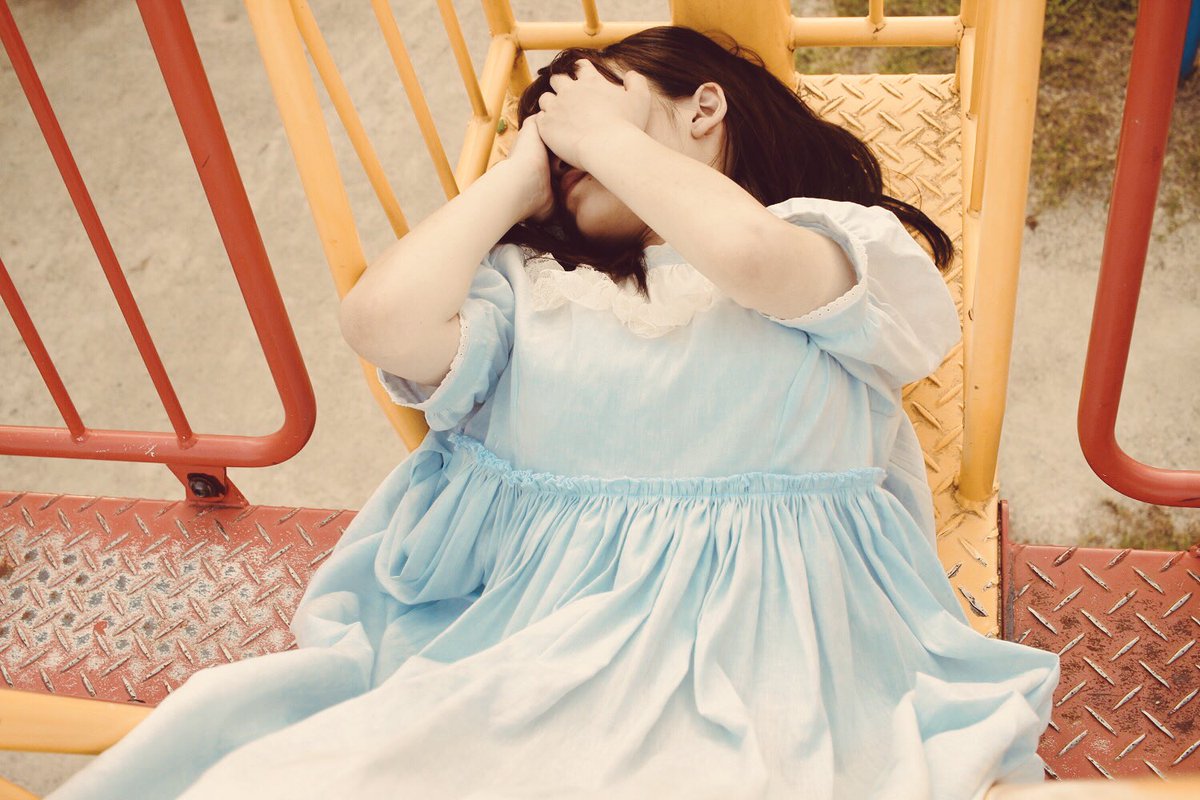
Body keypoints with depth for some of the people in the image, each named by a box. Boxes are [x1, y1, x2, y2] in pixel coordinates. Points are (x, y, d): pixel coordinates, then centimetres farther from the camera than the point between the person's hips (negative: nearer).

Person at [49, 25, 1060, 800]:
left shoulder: (829, 243, 11)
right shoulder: (531, 284, 17)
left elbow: (747, 254, -13)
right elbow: (387, 321, -2)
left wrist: (603, 132, 4)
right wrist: (518, 176, 13)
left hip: (755, 640, -1)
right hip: (531, 636, 2)